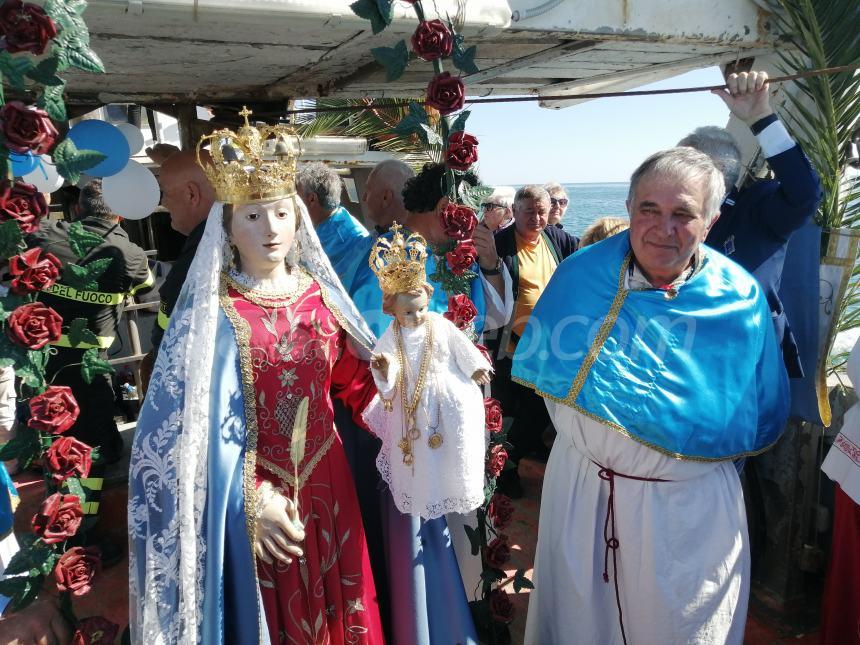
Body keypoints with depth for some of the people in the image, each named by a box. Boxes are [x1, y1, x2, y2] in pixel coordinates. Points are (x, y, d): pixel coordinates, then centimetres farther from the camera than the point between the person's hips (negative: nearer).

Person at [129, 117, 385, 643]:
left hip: (324, 481, 4)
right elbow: (195, 425, -13)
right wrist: (252, 499, -21)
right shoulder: (211, 311, -11)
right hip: (252, 496, -3)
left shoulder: (318, 292, 1)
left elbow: (355, 377, 5)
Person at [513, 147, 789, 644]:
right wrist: (584, 425, 2)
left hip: (688, 503, -1)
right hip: (580, 486, 2)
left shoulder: (741, 299, -13)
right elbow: (543, 366, 4)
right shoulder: (580, 272, -10)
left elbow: (764, 418, 0)